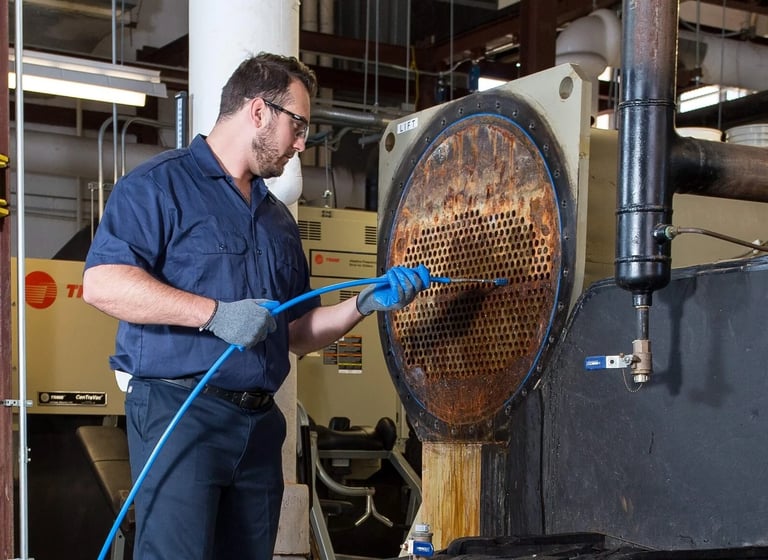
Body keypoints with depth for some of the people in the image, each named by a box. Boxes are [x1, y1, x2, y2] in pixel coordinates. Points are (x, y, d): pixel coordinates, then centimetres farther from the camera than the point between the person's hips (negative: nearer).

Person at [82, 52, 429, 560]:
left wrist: (365, 304, 8)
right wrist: (216, 313, -20)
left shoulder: (278, 218, 22)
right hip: (180, 411, -7)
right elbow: (102, 283, -16)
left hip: (259, 422, 8)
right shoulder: (161, 184, -2)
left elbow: (296, 335, 23)